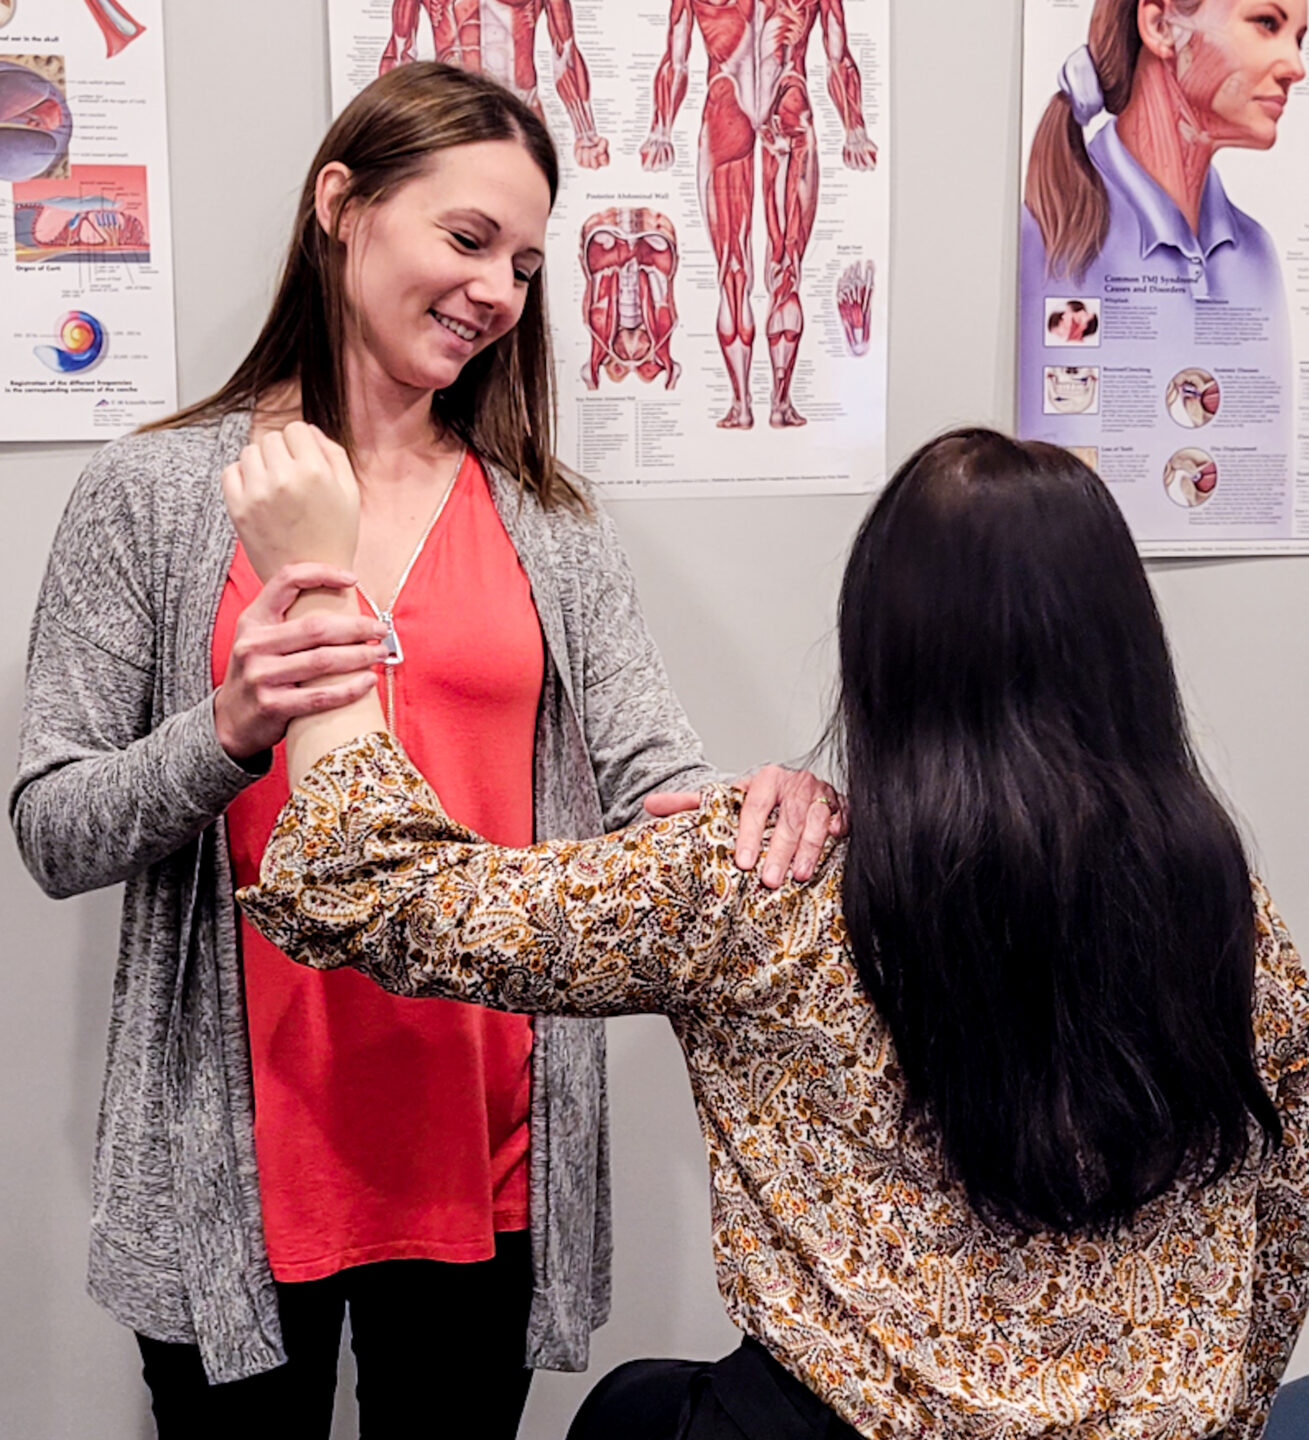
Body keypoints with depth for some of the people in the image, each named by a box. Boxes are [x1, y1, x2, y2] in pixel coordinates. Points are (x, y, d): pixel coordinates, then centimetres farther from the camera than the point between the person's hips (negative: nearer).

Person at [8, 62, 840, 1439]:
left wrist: (764, 810, -24)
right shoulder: (155, 492, -3)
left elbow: (656, 780, -1)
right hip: (237, 1161, -2)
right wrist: (229, 735, -23)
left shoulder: (548, 522, 6)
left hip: (487, 1153, 3)